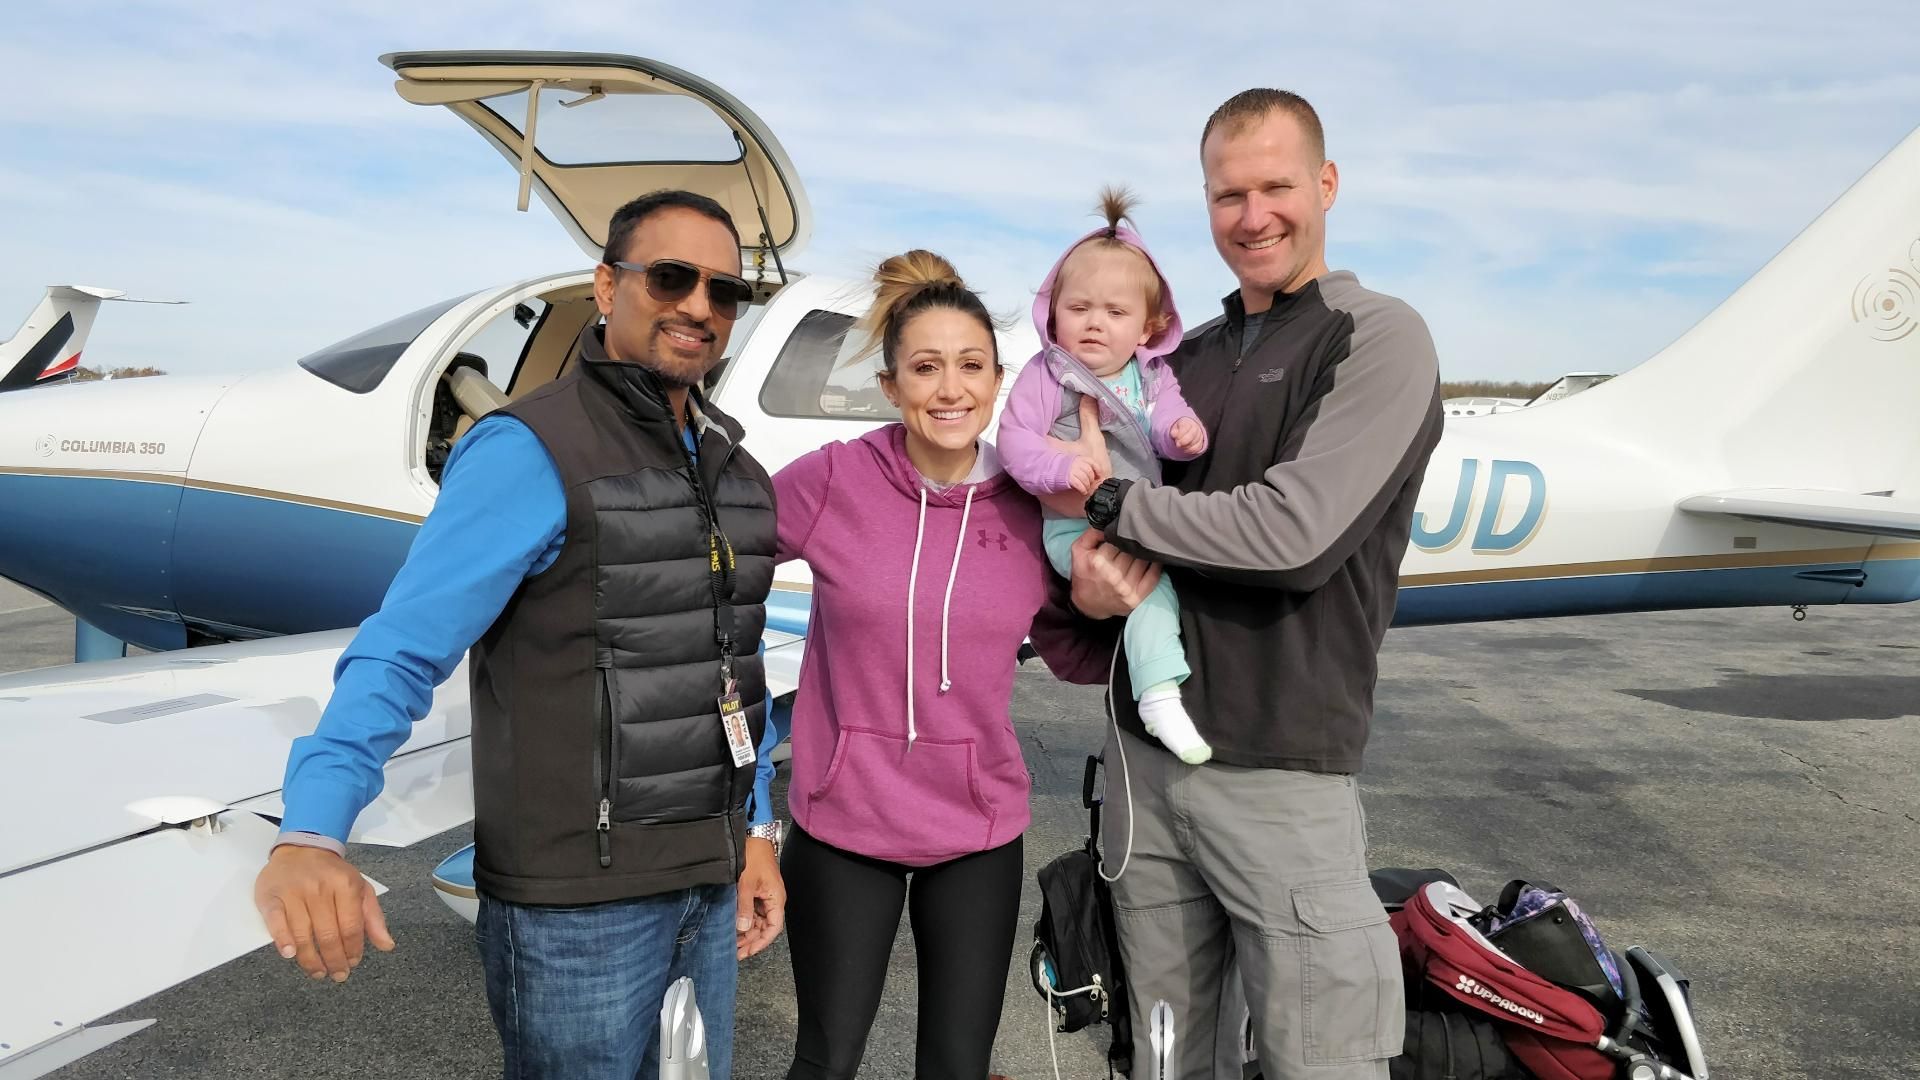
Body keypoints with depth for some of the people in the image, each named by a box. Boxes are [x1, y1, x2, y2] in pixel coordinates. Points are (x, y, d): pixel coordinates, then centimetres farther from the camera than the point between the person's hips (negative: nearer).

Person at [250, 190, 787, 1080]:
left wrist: (752, 833, 12)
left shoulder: (732, 468, 8)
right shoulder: (531, 453, -15)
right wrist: (310, 835, -36)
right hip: (574, 896, -7)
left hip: (707, 880, 7)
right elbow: (399, 654, -22)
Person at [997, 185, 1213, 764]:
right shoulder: (1047, 373, -6)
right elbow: (1014, 439, -12)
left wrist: (1186, 433, -22)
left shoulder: (1153, 375, 8)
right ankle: (1160, 696, -24)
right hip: (1075, 529, -6)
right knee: (1152, 581, -25)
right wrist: (1061, 468, -29)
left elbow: (1166, 423, 3)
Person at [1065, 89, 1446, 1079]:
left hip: (1280, 770, -5)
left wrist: (1111, 503, -9)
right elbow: (1081, 500, 15)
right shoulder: (1184, 357, 13)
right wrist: (1089, 571, -9)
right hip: (1144, 751, 6)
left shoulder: (1379, 339, -6)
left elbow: (1295, 531, -19)